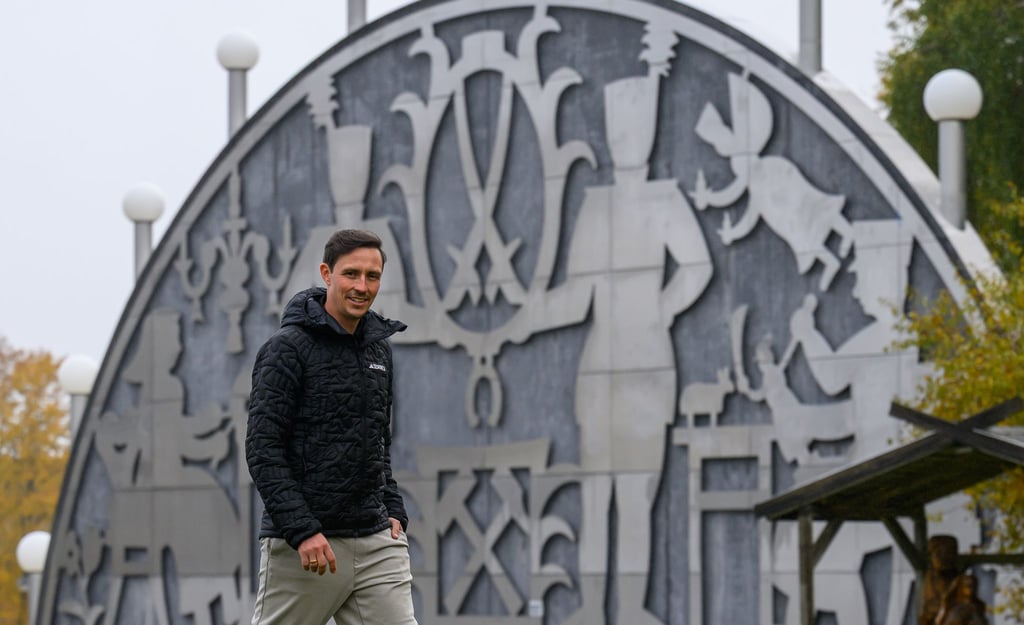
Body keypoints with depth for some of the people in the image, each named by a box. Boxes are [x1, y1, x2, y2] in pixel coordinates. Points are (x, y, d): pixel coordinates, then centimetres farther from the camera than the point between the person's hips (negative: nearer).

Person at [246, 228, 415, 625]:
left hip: (376, 541, 6)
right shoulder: (288, 347, -8)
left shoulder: (378, 348, 14)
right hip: (302, 545, -6)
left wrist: (392, 511, 11)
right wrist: (302, 531, -20)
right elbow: (262, 451, -14)